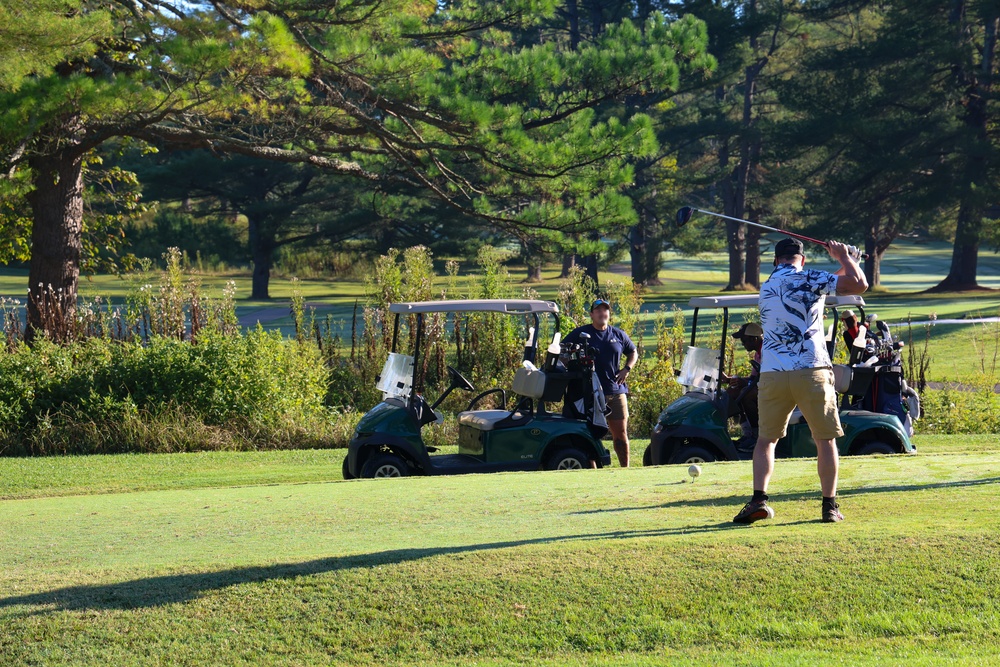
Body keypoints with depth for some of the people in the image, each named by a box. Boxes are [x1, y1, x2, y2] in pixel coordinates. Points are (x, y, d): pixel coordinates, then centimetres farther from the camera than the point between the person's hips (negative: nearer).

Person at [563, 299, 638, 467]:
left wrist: (627, 369, 7)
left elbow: (633, 352, 24)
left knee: (620, 433, 5)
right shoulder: (580, 333, 1)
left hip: (615, 391, 3)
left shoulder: (618, 334, 11)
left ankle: (625, 468, 13)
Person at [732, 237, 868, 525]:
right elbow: (858, 284, -5)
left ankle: (759, 499, -5)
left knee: (766, 439, 11)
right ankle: (830, 506, 3)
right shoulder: (808, 279, -1)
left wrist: (841, 265, 34)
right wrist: (844, 257, 11)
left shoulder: (765, 288, 17)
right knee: (826, 439, 6)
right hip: (810, 371, -4)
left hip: (772, 373, 4)